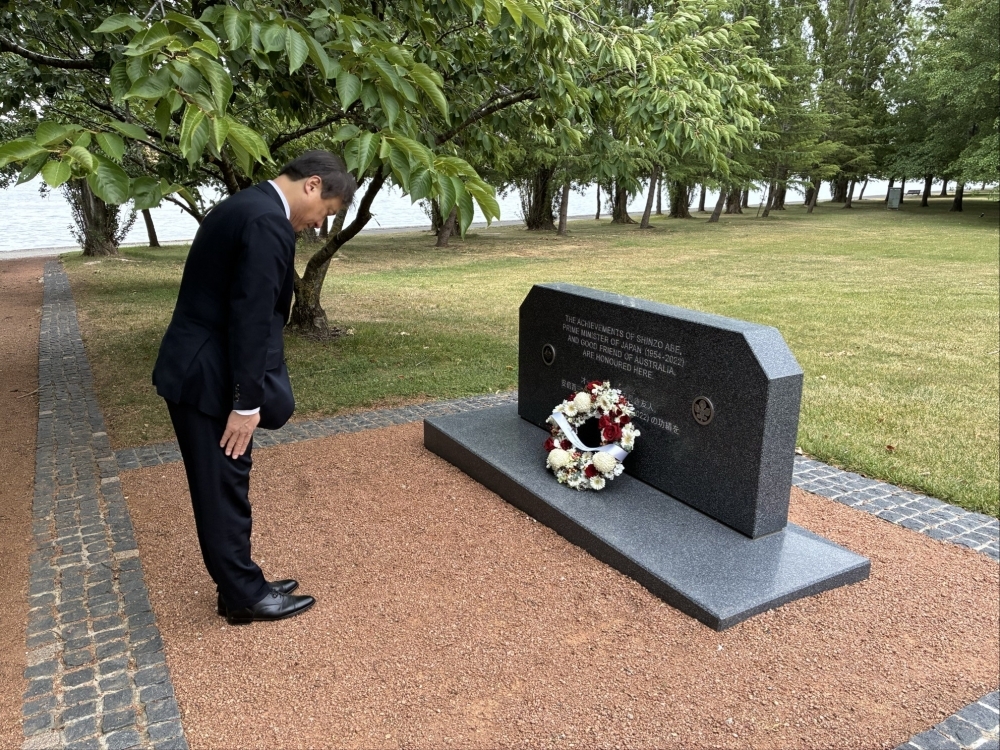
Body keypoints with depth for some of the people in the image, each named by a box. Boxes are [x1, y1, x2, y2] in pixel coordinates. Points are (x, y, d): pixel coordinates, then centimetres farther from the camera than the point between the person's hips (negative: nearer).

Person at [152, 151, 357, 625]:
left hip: (193, 368, 10)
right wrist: (247, 402, -18)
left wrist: (254, 393, 18)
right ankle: (245, 597, 20)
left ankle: (240, 586, 31)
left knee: (223, 489, 17)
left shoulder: (244, 206, 13)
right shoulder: (269, 223, -19)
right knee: (225, 491, 4)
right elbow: (251, 320, -23)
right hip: (207, 376, -10)